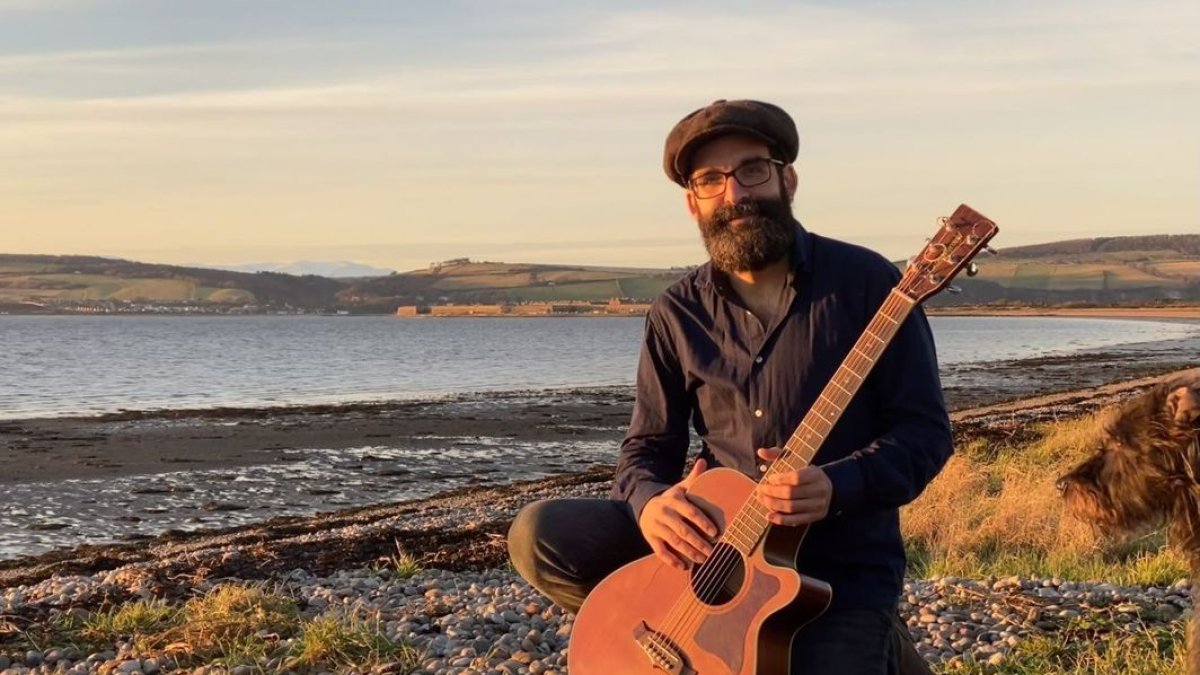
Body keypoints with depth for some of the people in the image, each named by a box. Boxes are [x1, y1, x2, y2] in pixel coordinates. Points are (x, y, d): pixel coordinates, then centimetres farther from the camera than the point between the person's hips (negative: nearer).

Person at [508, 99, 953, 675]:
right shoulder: (678, 314, 3)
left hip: (842, 568, -3)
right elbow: (647, 447, 8)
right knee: (540, 535, -14)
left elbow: (925, 430, -6)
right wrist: (649, 502, -16)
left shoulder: (866, 283, -7)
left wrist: (837, 487, -24)